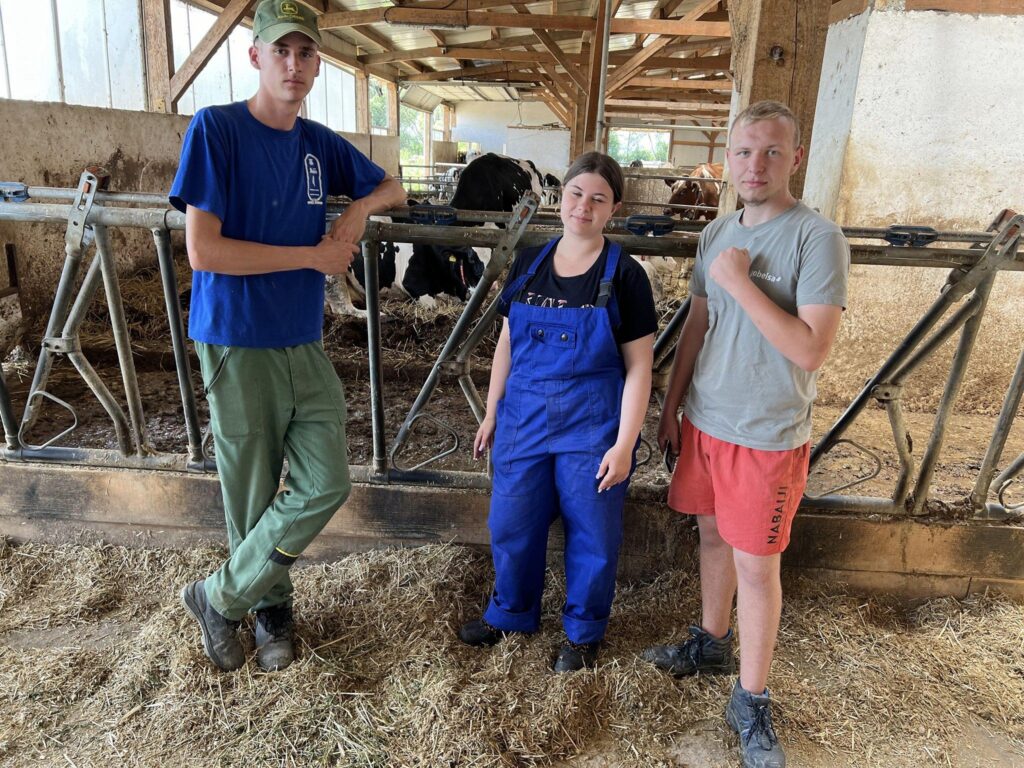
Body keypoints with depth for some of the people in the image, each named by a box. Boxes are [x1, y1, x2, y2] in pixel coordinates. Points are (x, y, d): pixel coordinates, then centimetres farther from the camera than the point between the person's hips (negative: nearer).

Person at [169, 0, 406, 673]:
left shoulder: (321, 143, 8)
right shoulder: (215, 129, -9)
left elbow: (392, 189, 23)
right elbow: (202, 250, -17)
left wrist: (361, 207, -1)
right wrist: (316, 255, -13)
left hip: (307, 345, 6)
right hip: (239, 346, -5)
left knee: (325, 486, 2)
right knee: (254, 496, 6)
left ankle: (219, 597, 21)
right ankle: (270, 607, 32)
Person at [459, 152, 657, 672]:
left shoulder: (625, 277, -9)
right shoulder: (528, 264, 3)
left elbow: (638, 366, -8)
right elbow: (507, 344, 10)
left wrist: (624, 444, -12)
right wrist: (491, 412, 10)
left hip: (593, 426, -3)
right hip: (524, 418, 4)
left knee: (591, 533, 10)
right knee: (511, 523, 13)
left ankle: (583, 632, 34)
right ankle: (511, 613, 39)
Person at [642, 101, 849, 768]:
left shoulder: (818, 237, -14)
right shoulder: (716, 234, 5)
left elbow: (813, 349, -21)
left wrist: (741, 282, -22)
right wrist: (671, 409, 12)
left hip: (768, 435, -5)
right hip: (704, 421, 6)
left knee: (756, 565, 4)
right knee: (714, 536, 19)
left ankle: (752, 704, 21)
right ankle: (712, 644, 41)